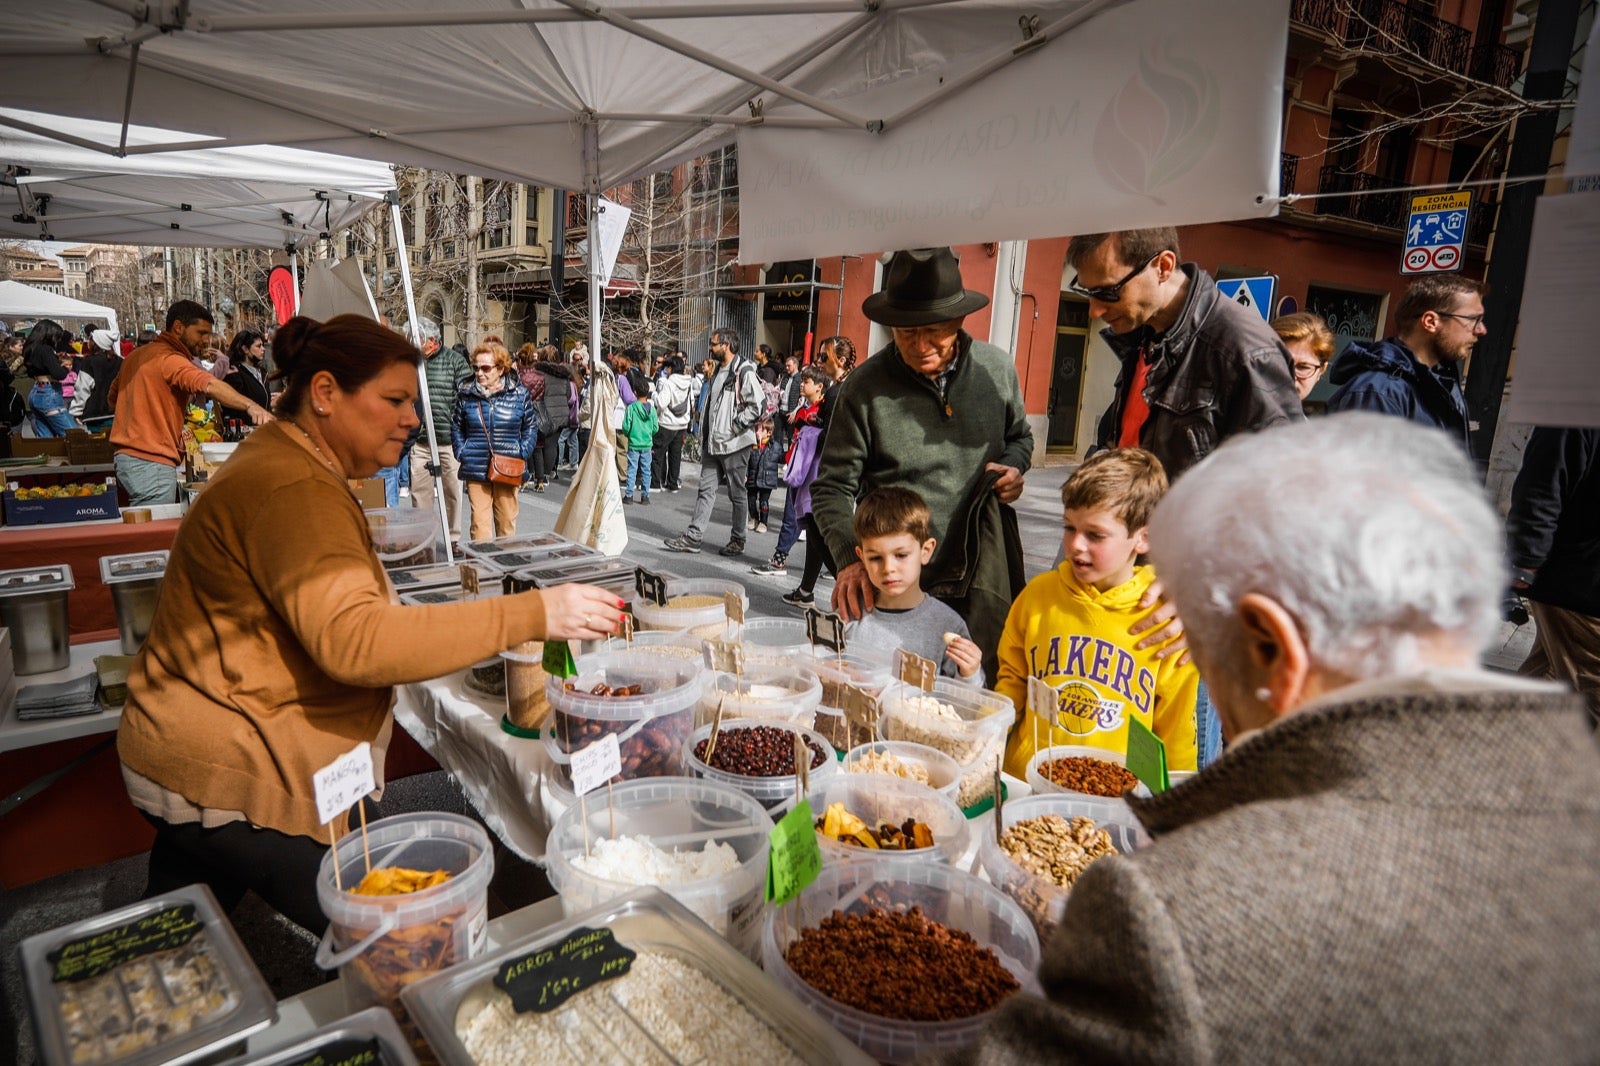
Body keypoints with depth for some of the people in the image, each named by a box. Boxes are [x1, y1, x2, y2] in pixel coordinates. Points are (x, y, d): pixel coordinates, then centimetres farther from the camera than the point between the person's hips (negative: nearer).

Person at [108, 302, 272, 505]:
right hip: (151, 463, -10)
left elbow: (112, 398, 28)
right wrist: (250, 405, -47)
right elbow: (208, 384, -34)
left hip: (126, 455, 10)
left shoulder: (137, 355, 17)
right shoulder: (169, 359, -14)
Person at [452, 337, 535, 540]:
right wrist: (461, 453, 2)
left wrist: (522, 453, -2)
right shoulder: (466, 394, 3)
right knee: (479, 521, -1)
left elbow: (530, 427, 9)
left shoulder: (519, 393, 1)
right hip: (476, 469, 0)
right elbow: (456, 427, 14)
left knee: (507, 521, 11)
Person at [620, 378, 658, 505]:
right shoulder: (652, 408, -2)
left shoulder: (631, 407, -9)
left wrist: (627, 434, 12)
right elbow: (655, 428, 1)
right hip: (647, 444, 2)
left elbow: (625, 426, -9)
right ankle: (645, 496, 12)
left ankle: (629, 495, 5)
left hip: (634, 443, -2)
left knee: (632, 469, 4)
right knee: (646, 470, 9)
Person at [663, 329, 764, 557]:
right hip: (714, 443, 9)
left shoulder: (744, 371, -13)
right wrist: (706, 434, 16)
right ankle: (692, 538, 9)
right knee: (706, 489, 7)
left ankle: (737, 540, 15)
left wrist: (733, 427, -17)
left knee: (737, 493, 4)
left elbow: (757, 406, -20)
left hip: (734, 444, -9)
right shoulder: (718, 370, 16)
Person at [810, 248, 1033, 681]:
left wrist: (1014, 466, -2)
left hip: (980, 582, 3)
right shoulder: (865, 389, -8)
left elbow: (1019, 435, 21)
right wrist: (850, 557, -20)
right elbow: (831, 489, -5)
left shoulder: (997, 368, 2)